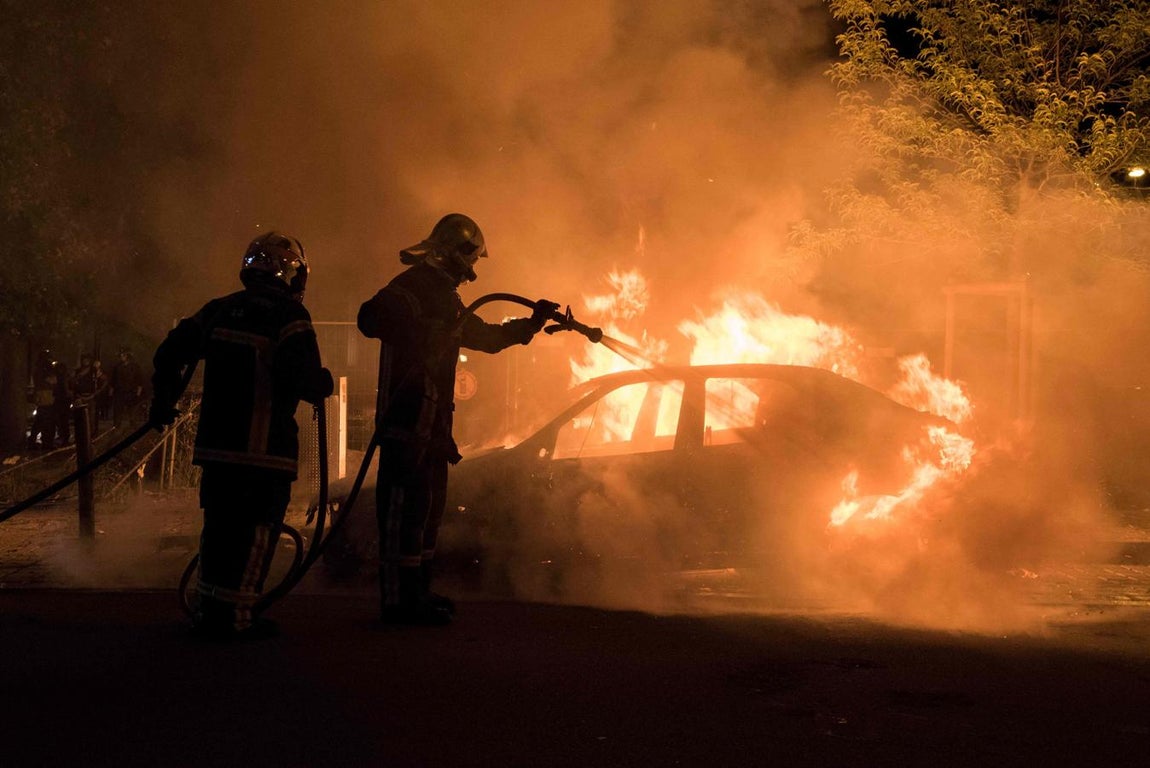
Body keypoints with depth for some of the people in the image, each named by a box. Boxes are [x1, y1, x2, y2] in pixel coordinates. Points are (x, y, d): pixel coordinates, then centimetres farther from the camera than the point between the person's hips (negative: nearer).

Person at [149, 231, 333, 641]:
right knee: (257, 529, 0)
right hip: (266, 445, -6)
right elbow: (301, 375, -18)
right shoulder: (288, 315, -8)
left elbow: (171, 351, 15)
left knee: (221, 524, 16)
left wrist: (163, 401, 29)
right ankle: (233, 617, -3)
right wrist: (322, 384, 5)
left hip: (216, 441, 6)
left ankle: (207, 610, 21)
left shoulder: (218, 311, 12)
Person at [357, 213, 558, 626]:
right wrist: (418, 332, -35)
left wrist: (531, 324, 34)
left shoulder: (443, 295, 23)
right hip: (407, 419, -11)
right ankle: (399, 600, -9)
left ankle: (417, 592, 22)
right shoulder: (415, 285, -10)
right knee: (406, 503, -10)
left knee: (428, 502, 15)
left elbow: (486, 337, 35)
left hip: (431, 420, 11)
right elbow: (372, 317, -28)